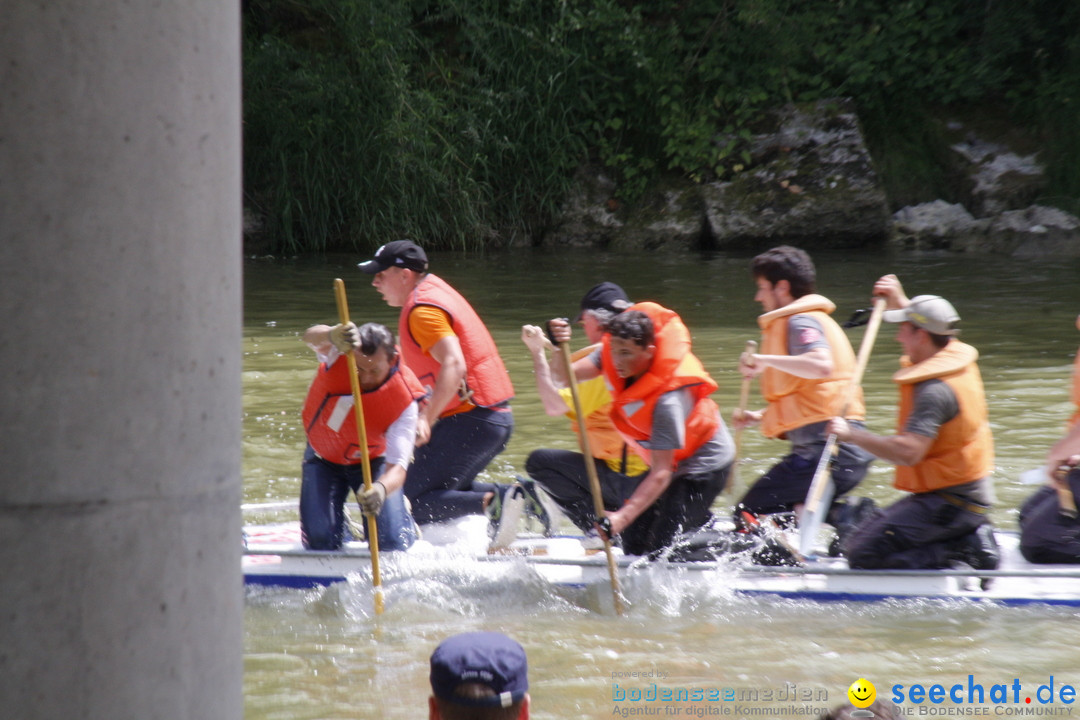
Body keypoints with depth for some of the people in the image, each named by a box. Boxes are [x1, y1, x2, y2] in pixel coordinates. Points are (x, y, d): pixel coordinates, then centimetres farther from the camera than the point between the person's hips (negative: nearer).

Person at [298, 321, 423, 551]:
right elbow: (312, 337, -51)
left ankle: (402, 513, 23)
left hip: (371, 462, -1)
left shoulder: (405, 400, -31)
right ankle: (336, 516, 26)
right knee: (321, 543, -11)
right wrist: (333, 336, -76)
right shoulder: (341, 352, -28)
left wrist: (381, 489, -59)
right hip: (323, 460, 1)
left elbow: (397, 465, -35)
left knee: (392, 544, -13)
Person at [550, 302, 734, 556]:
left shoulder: (667, 399, -37)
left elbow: (662, 473, -38)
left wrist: (623, 516, -47)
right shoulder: (617, 349, -16)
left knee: (661, 552, -14)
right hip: (672, 461, 9)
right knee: (634, 545, 10)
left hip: (704, 466, -9)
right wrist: (560, 349, -44)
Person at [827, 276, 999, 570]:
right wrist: (899, 301, 20)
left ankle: (962, 550, -13)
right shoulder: (959, 356, 5)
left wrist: (852, 434, -25)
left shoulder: (935, 391, -24)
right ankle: (969, 537, 6)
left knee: (862, 553, -15)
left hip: (948, 502, -10)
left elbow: (907, 452, -33)